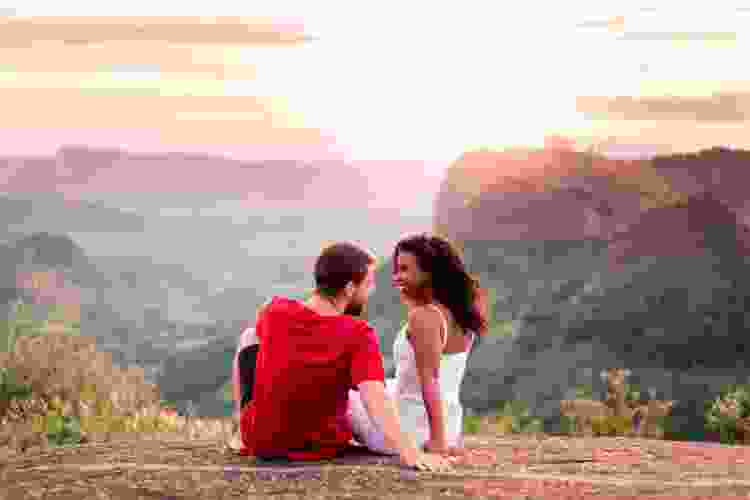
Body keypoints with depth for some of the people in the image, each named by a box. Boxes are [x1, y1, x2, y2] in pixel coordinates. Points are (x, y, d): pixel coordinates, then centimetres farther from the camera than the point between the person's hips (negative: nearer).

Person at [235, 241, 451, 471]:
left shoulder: (275, 311, -13)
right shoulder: (359, 336, -23)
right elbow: (376, 399, -36)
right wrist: (410, 453, -43)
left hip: (262, 443, 1)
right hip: (324, 448, -1)